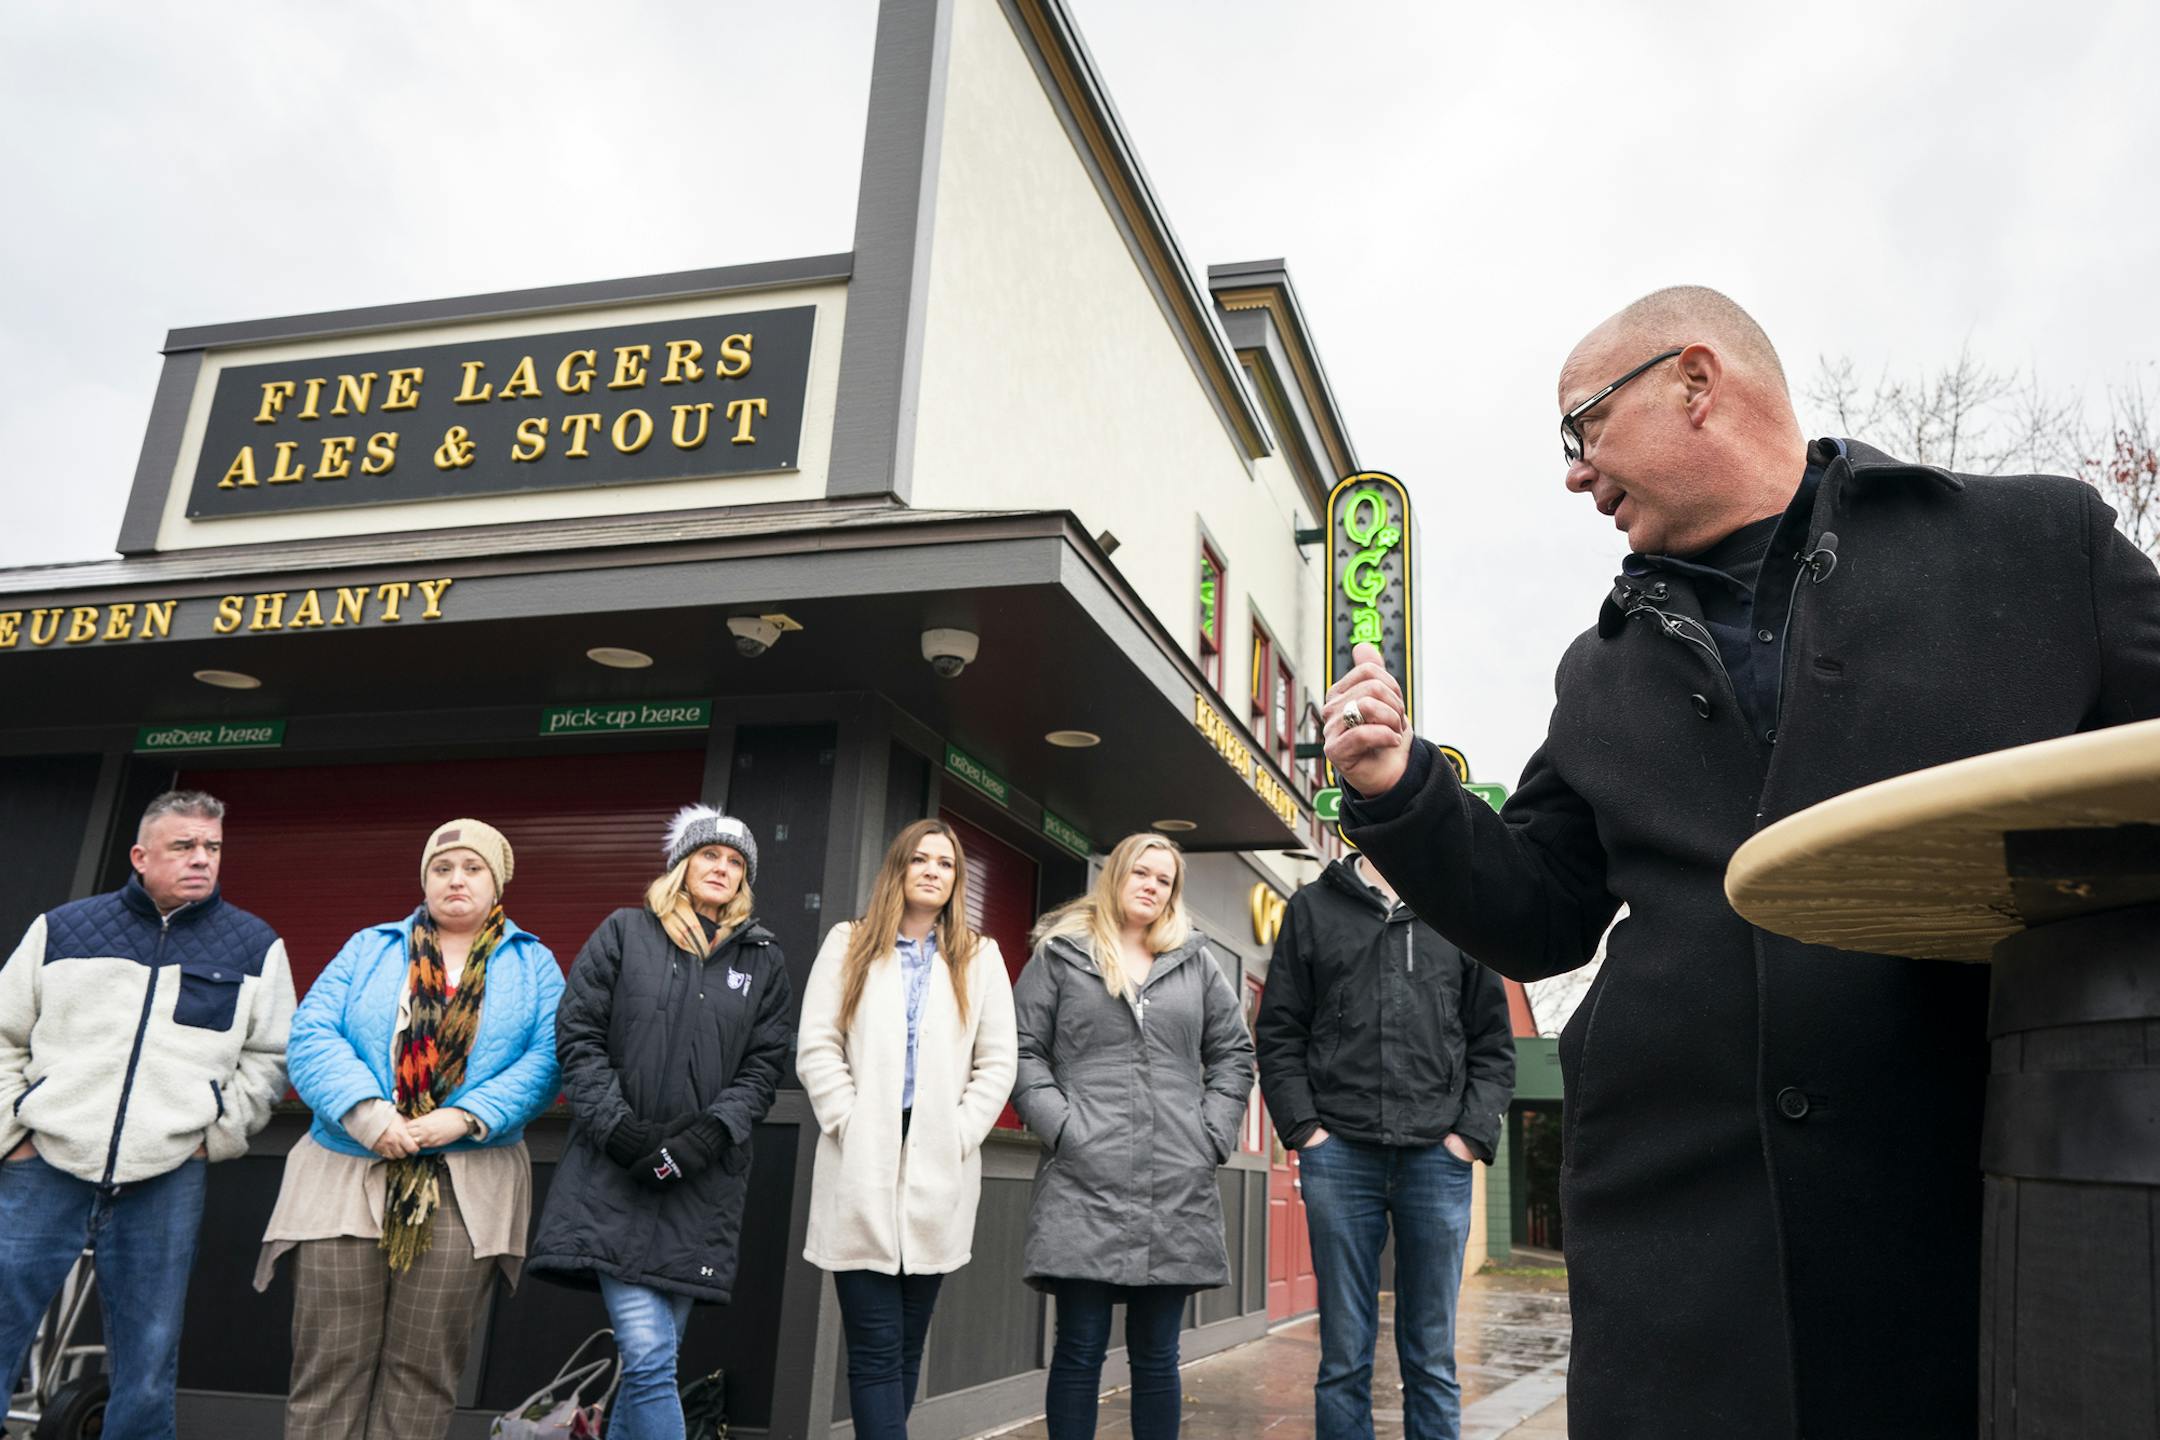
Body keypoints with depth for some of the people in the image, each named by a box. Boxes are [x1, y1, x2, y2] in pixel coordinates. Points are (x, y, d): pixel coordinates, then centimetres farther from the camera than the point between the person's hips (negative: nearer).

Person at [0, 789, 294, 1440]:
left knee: (147, 1366, 6)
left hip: (167, 1180, 0)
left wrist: (221, 1133, 2)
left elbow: (269, 1056, 11)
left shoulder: (254, 947, 6)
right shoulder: (62, 929, 7)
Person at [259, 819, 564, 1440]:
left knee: (422, 1370, 2)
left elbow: (548, 1058, -2)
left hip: (465, 1191, -1)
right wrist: (367, 1113, -15)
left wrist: (467, 1116, -16)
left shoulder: (533, 965, 10)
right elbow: (312, 1034, 0)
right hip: (345, 1176, 1)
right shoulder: (368, 949, 13)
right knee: (330, 1366, 0)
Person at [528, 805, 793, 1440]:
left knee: (653, 1354, 8)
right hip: (616, 1175, -3)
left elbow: (764, 1065, 7)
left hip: (702, 1185, 3)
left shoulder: (764, 960, 12)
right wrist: (619, 1126, -10)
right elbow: (577, 1035, 1)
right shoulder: (624, 934, 7)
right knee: (649, 1353, -14)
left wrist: (711, 1132, -9)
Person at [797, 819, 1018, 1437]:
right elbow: (816, 1048, 1)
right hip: (860, 1172, -2)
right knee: (877, 1345, -6)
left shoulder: (980, 957, 11)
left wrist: (957, 1138, -5)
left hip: (939, 1176, 2)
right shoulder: (850, 945, 9)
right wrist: (853, 1126, -9)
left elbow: (997, 1064, 5)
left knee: (908, 1342, 9)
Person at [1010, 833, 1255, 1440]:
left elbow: (1233, 1053, 17)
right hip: (1084, 1184, -3)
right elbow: (1023, 1050, 3)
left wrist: (1213, 1134, 5)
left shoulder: (1196, 962, 16)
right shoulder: (1060, 953, 8)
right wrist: (1061, 1126, -9)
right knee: (1081, 1349, -1)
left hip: (1178, 1186, 3)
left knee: (1157, 1355, 8)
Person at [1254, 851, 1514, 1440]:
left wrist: (1473, 1132, -2)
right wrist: (1303, 1126, -5)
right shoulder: (1312, 910, 10)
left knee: (1432, 1359, 7)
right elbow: (1278, 1032, 6)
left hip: (1437, 1156, 1)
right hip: (1339, 1155, -1)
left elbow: (1494, 1043, 11)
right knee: (1344, 1357, 4)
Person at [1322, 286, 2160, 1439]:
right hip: (1673, 1208, 3)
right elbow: (1538, 919, 15)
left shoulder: (2040, 543, 5)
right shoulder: (1604, 671, 16)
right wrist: (1400, 794, 1)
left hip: (1986, 1209, -2)